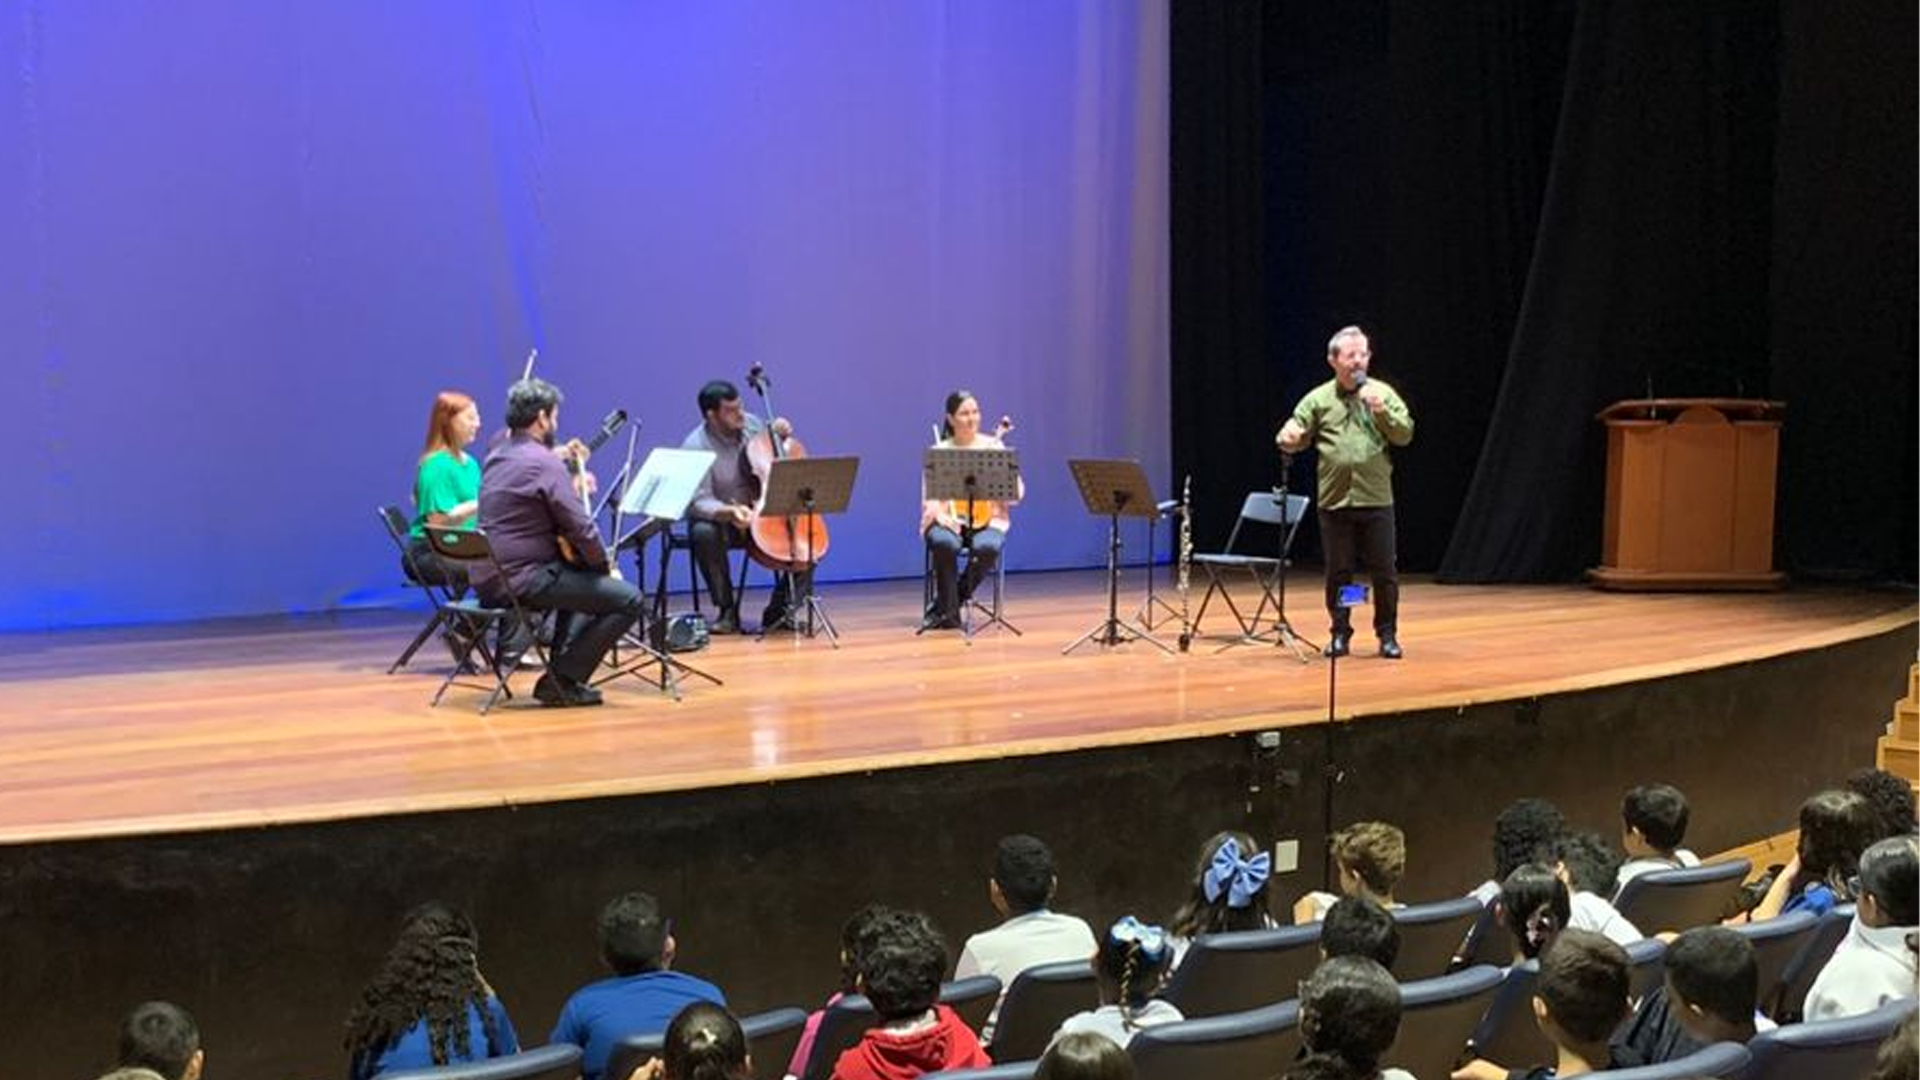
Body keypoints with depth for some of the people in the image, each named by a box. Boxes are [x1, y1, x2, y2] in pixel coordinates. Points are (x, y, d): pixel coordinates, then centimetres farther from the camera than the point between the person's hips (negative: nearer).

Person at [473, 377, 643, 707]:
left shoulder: (496, 457, 13)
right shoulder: (544, 462, -15)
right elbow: (580, 529, -16)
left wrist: (563, 463, 16)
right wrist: (606, 565, 0)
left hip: (488, 578, 10)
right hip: (522, 578, -10)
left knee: (582, 580, 34)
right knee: (628, 599, -7)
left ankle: (561, 669, 25)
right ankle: (561, 681, -4)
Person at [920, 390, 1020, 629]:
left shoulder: (992, 446, 7)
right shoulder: (939, 451, 6)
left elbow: (1016, 492, 3)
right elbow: (929, 497, 1)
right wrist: (941, 515, -19)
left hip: (986, 518, 1)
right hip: (949, 519, 0)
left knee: (988, 547, -35)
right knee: (944, 544, -36)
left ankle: (947, 603, -14)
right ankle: (950, 610, -18)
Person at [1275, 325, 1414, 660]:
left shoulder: (1383, 393, 4)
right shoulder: (1318, 399, 4)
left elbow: (1405, 434, -1)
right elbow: (1298, 438, 5)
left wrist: (1381, 411, -16)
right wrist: (1287, 440, -18)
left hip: (1377, 500, 0)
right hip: (1334, 502, 0)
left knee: (1384, 572, 2)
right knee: (1338, 572, 7)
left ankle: (1387, 634, 15)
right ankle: (1340, 634, 19)